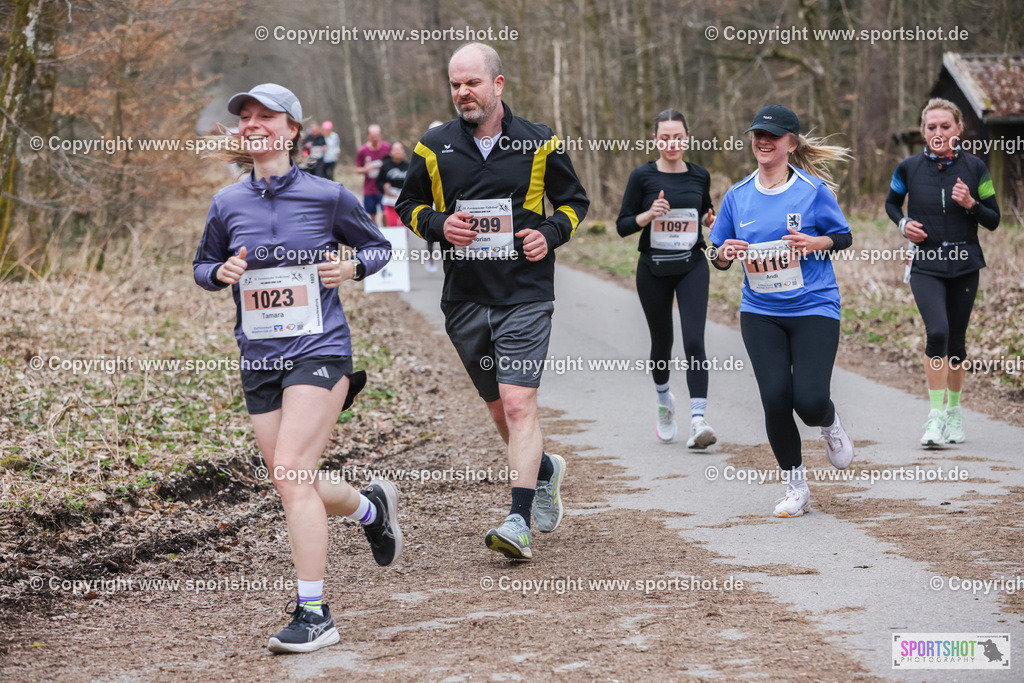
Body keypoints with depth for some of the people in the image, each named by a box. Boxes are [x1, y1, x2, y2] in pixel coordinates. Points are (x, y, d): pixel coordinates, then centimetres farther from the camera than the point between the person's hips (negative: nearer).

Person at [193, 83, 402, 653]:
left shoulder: (326, 196, -2)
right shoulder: (227, 205, 6)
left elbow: (378, 247, 12)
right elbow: (203, 266, 21)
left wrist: (352, 268, -9)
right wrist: (221, 273, -2)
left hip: (319, 351, -5)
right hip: (259, 361, 5)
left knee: (291, 475, -17)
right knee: (294, 485, 7)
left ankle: (315, 615, -12)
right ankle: (371, 507, 41)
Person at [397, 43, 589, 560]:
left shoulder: (539, 144, 1)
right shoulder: (433, 148, 4)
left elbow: (574, 201, 13)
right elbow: (408, 206, 16)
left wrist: (550, 233, -6)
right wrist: (439, 224, -6)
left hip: (525, 297, -3)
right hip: (464, 300, 3)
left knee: (519, 405, -15)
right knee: (499, 409, 12)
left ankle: (519, 522, -18)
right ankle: (544, 471, 41)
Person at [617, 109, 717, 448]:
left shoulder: (699, 176, 4)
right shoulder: (643, 176, -4)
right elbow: (623, 226, -3)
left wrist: (713, 219, -1)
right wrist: (649, 215, -21)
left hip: (692, 267, 0)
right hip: (654, 270, 0)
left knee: (694, 341, -15)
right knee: (662, 343, 11)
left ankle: (697, 421, -21)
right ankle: (664, 401, 41)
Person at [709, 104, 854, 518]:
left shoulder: (813, 189, -3)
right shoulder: (737, 196, 6)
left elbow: (844, 238, 6)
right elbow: (718, 258, 12)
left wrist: (814, 243, -15)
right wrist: (725, 253, -11)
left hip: (814, 309, -3)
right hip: (760, 313, 3)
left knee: (810, 401, -13)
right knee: (776, 399, -6)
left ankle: (830, 425, 26)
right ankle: (795, 488, 12)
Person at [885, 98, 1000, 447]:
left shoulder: (974, 167, -2)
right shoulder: (909, 168, -2)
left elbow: (994, 220, 3)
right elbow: (891, 203, 17)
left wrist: (970, 204, -16)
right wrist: (903, 223, -3)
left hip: (964, 266, 1)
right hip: (925, 265, -1)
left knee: (956, 340, 9)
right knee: (937, 332, -21)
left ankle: (954, 411, 29)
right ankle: (936, 416, -15)